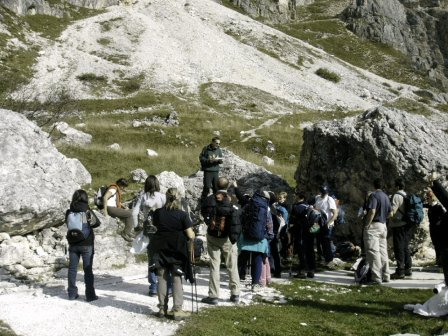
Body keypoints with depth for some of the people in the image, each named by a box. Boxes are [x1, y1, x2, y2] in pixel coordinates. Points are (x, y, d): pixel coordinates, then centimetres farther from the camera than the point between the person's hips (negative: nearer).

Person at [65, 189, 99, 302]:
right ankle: (90, 295, 4)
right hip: (87, 245, -2)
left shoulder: (69, 212, -5)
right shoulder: (87, 211, -11)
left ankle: (72, 293, 17)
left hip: (73, 245, 3)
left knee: (72, 269, 12)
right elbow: (97, 223, 0)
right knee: (88, 270, 4)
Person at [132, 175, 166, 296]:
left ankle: (153, 287, 14)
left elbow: (134, 212, -3)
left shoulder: (143, 197, 0)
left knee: (151, 257, 11)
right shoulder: (162, 197, -8)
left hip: (148, 229, 2)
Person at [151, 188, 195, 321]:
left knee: (162, 278, 10)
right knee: (177, 279, 4)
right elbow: (190, 235, -13)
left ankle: (162, 308, 14)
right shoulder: (182, 215, -13)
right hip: (177, 251, -2)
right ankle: (177, 310, 1)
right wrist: (193, 235, 8)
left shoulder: (158, 213, -3)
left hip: (160, 249, 3)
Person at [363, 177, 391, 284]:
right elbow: (389, 212, 16)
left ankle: (376, 278, -9)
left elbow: (372, 211, -22)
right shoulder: (386, 197, 14)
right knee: (383, 252, 12)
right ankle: (385, 276, 16)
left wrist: (366, 225, -18)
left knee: (373, 252, -7)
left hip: (373, 226, -8)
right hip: (383, 226, 8)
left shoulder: (374, 195, -12)